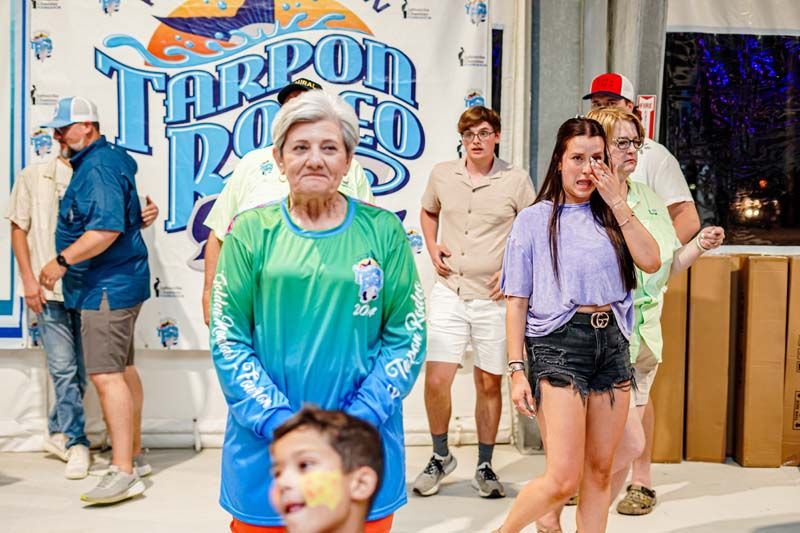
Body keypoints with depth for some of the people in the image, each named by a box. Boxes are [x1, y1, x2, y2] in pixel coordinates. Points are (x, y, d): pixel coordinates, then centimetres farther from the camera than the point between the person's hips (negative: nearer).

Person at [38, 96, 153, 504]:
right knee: (123, 369, 17)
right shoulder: (105, 161, 17)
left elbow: (108, 228, -27)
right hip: (118, 284, 11)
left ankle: (123, 472, -12)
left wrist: (62, 260, -22)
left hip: (108, 287, -11)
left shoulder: (98, 167, -16)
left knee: (105, 374, -13)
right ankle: (133, 453, 28)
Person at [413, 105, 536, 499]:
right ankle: (440, 457, 21)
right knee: (436, 381, -4)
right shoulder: (442, 175, 5)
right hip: (449, 293, 2)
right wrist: (432, 247, 7)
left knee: (489, 383, 8)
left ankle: (484, 467, 25)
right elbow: (428, 212, 24)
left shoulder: (516, 180, -2)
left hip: (494, 297, -1)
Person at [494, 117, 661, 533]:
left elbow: (650, 261, -3)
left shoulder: (609, 215, 13)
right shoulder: (534, 219, 2)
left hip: (611, 342, 5)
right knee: (563, 480, -9)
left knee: (599, 471, 10)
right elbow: (517, 302, 0)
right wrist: (517, 371, -7)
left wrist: (617, 202, -4)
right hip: (559, 343, -5)